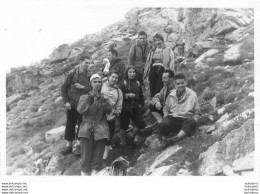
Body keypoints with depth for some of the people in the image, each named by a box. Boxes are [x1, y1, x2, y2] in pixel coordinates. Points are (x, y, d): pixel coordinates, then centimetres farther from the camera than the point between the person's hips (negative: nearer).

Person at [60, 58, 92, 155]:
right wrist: (66, 101, -7)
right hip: (72, 105, 0)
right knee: (70, 125, 4)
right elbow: (64, 88, 1)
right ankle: (69, 146, 14)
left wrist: (83, 87, -17)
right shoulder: (72, 74, -2)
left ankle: (78, 145, 15)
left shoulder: (90, 76, 0)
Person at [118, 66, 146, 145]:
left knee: (141, 124, -3)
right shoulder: (123, 83, -4)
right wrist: (127, 95, -20)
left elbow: (141, 96, 20)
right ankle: (122, 141, 22)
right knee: (123, 126, 1)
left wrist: (140, 104, 9)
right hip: (125, 108, -4)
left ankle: (132, 136, 23)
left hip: (135, 108, 4)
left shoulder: (138, 83, 12)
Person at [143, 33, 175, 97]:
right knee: (152, 90, 0)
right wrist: (145, 73, 19)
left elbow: (171, 61, -2)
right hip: (153, 70, 5)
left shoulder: (168, 50, 5)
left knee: (159, 90, -15)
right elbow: (148, 62, 23)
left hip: (162, 70, -5)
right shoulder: (152, 51, 21)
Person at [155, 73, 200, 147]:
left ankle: (176, 137, -50)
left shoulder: (192, 94, 6)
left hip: (185, 119, -1)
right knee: (164, 124, -34)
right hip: (172, 118, 1)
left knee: (191, 122, -38)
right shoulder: (171, 95, 11)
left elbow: (196, 112, 11)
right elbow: (165, 109, 22)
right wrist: (166, 117, 2)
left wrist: (194, 120, -7)